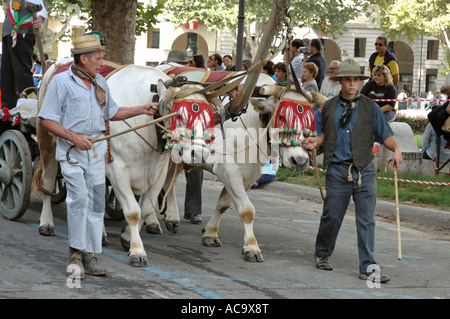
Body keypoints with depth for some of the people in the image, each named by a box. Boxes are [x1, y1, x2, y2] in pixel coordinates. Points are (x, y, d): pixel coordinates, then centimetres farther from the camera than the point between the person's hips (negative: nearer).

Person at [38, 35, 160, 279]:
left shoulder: (100, 82, 13)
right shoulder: (61, 82, -6)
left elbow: (112, 112, 25)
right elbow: (46, 120, -9)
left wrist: (142, 110, 15)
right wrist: (75, 137, -17)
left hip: (96, 149, 6)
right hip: (71, 149, -6)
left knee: (96, 202, 4)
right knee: (79, 197, -17)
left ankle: (90, 255, 11)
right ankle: (75, 253, -6)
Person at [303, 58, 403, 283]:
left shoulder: (370, 107, 7)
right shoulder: (329, 107, 11)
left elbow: (384, 134, 5)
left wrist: (395, 148, -13)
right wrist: (316, 141, 2)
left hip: (364, 170, 0)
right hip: (337, 169, 1)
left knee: (366, 219, -4)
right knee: (332, 215, 5)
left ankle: (368, 267, -2)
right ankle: (322, 254, 29)